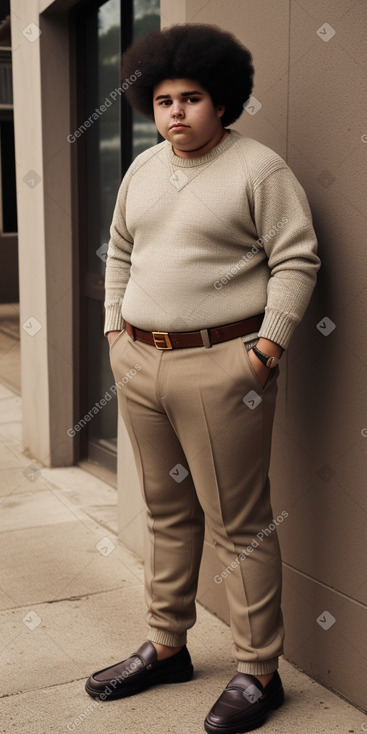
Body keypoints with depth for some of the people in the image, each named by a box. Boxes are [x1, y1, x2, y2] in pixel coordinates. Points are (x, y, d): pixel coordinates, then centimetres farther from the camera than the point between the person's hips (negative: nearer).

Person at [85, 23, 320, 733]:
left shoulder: (259, 169, -6)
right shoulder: (142, 169, 15)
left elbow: (296, 261, -8)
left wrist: (269, 342, -15)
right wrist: (115, 328, 15)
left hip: (220, 367, -7)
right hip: (139, 361, 7)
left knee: (239, 524, 0)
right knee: (167, 513, 16)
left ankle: (258, 671, 15)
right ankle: (166, 647, 31)